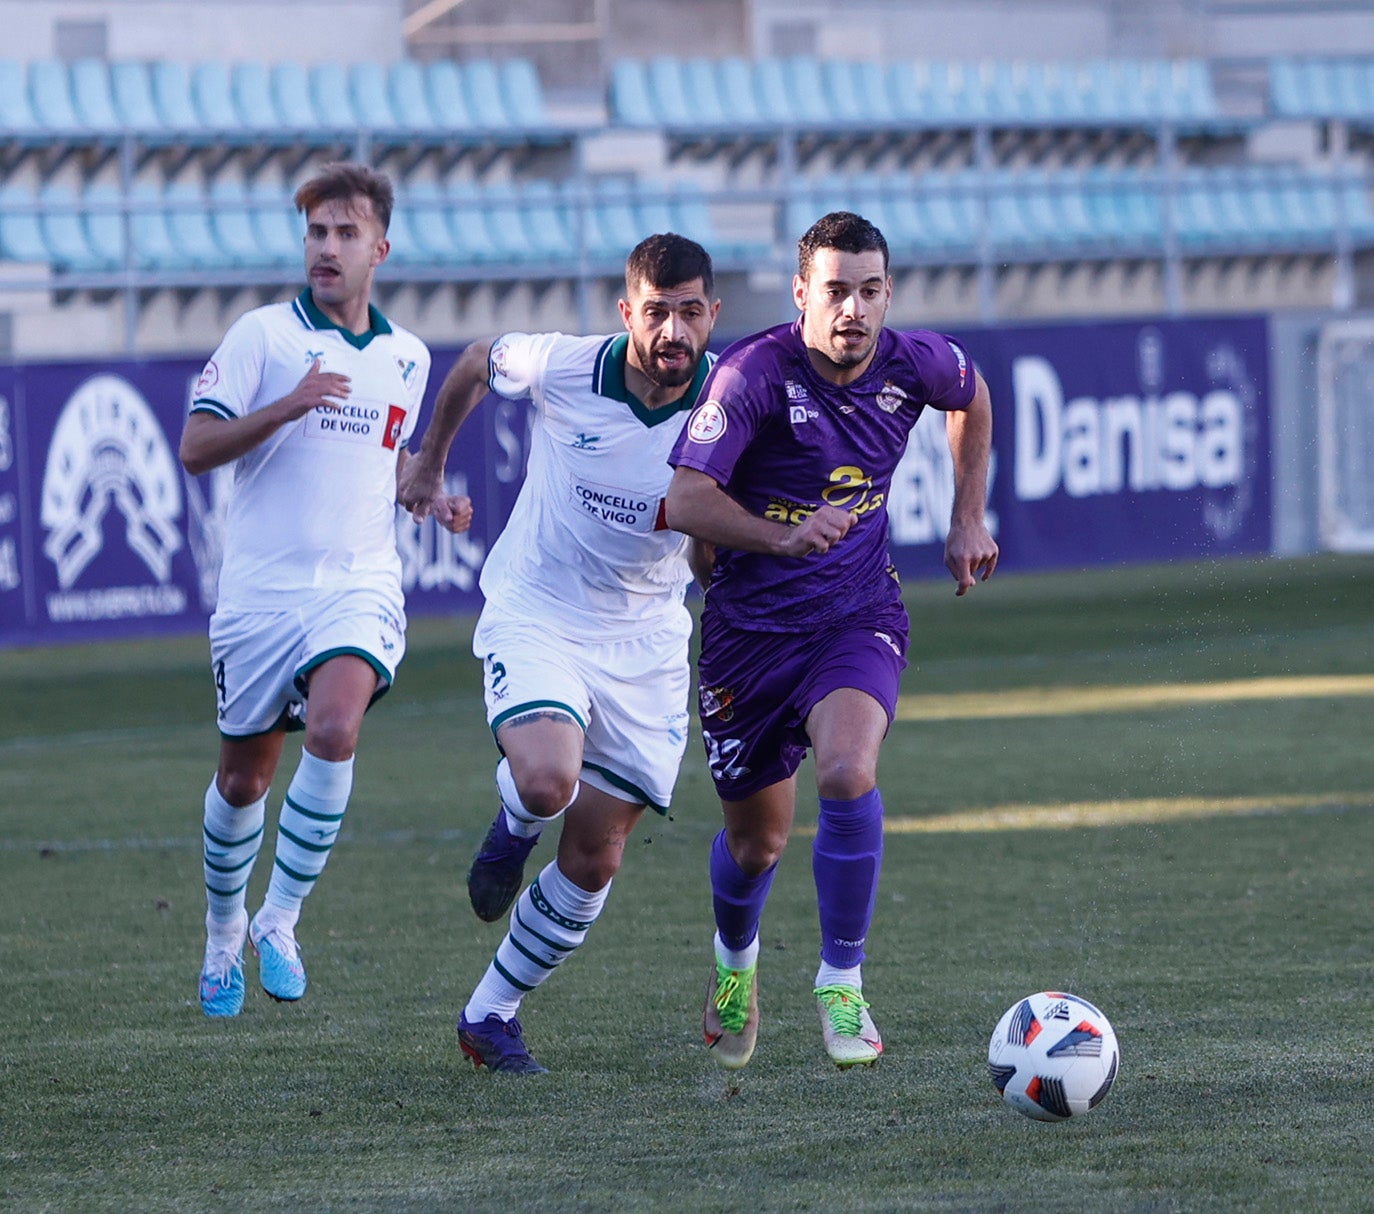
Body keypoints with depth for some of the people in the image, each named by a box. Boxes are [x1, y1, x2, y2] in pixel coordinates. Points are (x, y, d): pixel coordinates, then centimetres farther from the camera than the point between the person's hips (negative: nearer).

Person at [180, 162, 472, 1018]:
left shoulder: (408, 356, 11)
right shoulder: (263, 335, -3)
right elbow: (195, 449, -9)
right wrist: (286, 406, -21)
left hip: (360, 587, 1)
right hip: (261, 587, -1)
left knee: (334, 730, -26)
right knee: (244, 777, 9)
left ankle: (281, 919, -13)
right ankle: (224, 934, 33)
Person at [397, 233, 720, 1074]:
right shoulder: (562, 367, -17)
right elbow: (479, 361, 6)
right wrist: (431, 461, 19)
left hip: (644, 641, 2)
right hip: (536, 615, -2)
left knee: (595, 860, 4)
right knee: (548, 778, -30)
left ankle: (492, 1015, 23)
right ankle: (515, 824, 8)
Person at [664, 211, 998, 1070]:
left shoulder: (913, 363, -9)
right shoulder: (754, 373, -20)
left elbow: (972, 396, 17)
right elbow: (686, 500, -23)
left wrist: (969, 518, 16)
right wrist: (782, 538, -38)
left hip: (859, 614, 1)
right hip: (753, 624, -1)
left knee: (849, 776, -28)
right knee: (756, 842, 10)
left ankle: (842, 981, -10)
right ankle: (736, 960, 46)